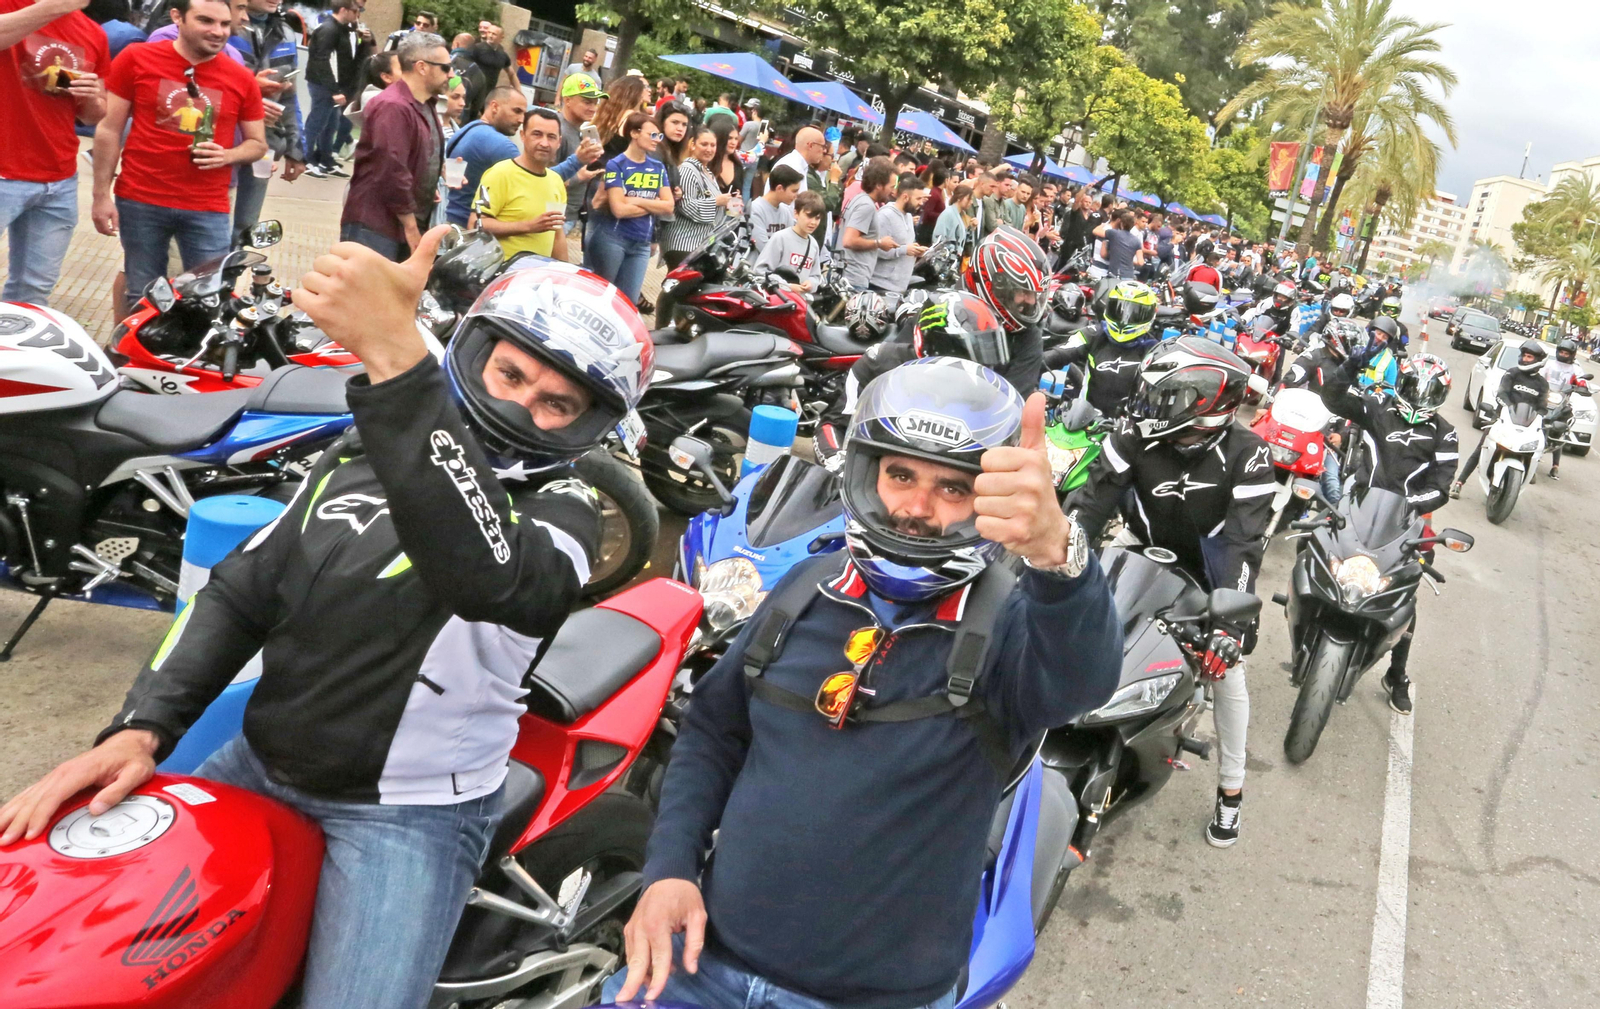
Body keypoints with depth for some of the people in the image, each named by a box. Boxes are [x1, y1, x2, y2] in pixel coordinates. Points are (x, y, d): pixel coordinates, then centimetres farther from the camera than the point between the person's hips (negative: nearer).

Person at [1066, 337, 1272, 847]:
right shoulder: (1135, 438, -18)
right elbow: (1090, 503, -21)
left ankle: (1231, 790, 14)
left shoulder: (1245, 454, -24)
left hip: (1211, 570, -2)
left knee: (1227, 669, -2)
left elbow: (1244, 542, -30)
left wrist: (1230, 623, -40)